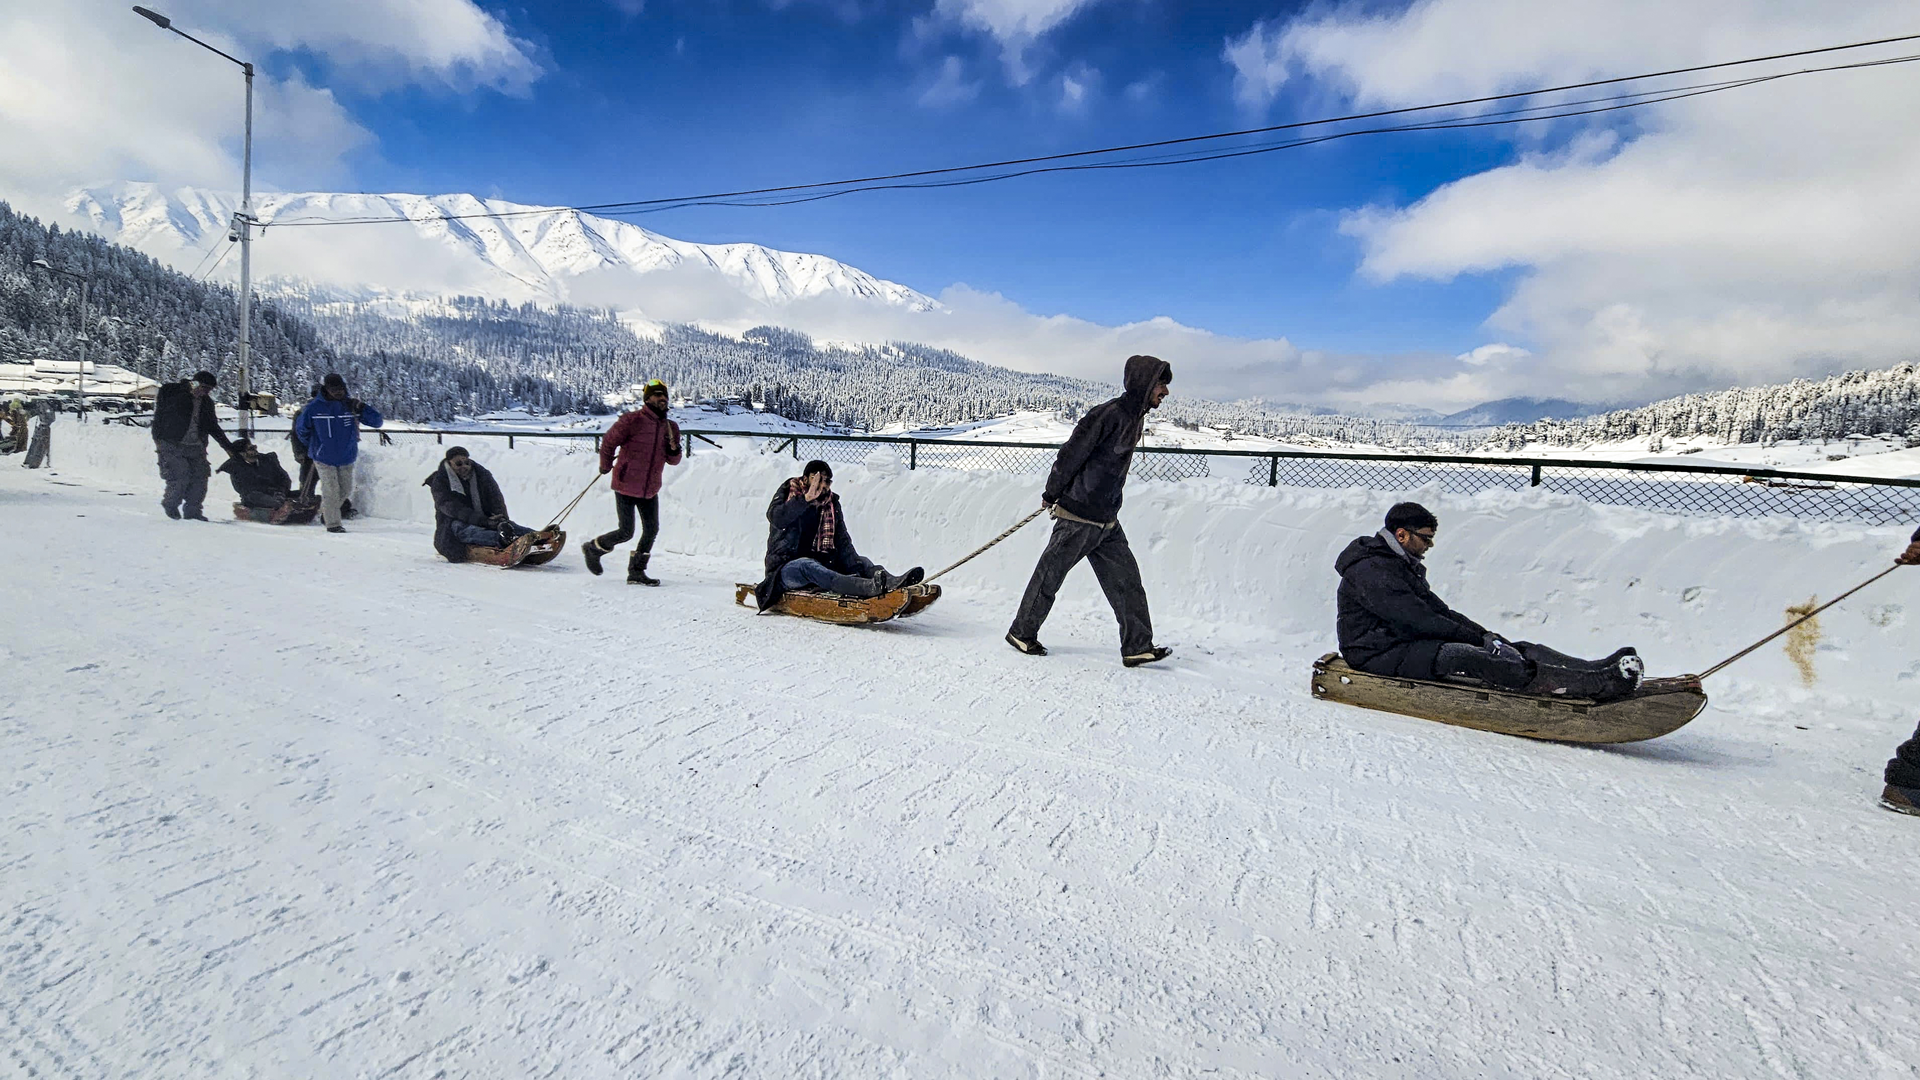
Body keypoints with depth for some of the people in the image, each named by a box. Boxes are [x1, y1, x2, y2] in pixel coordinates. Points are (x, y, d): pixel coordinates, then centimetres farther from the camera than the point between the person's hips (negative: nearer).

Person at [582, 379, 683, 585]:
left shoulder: (671, 427, 5)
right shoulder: (632, 420, -14)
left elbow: (672, 461, 12)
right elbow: (608, 441, -3)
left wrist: (674, 451, -10)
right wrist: (605, 466, 7)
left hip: (650, 490, 6)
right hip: (626, 488, -6)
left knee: (651, 530, 3)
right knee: (626, 532, -3)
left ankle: (636, 572, 17)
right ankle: (592, 549, 25)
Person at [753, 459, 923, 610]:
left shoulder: (832, 504, 12)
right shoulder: (787, 493, 1)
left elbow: (843, 542, 3)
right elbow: (776, 519, -21)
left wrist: (857, 568, -14)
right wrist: (806, 498, -28)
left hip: (820, 562, 6)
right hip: (786, 566, -6)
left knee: (861, 561, -13)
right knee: (808, 567, -37)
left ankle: (891, 581, -46)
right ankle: (870, 587, -63)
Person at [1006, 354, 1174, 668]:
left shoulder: (1136, 418, 10)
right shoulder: (1109, 415, -19)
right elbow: (1071, 454, -17)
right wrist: (1052, 495, -7)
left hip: (1107, 521, 9)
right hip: (1078, 517, -9)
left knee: (1126, 580, 5)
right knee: (1049, 577, 5)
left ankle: (1137, 646, 10)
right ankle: (1021, 632, 22)